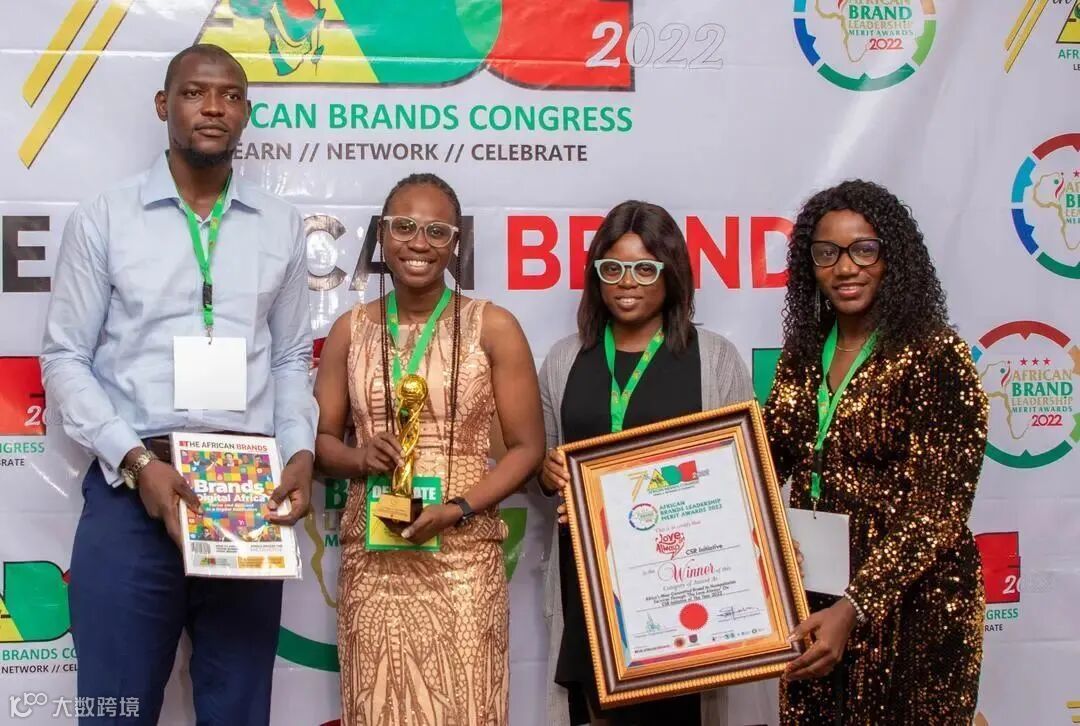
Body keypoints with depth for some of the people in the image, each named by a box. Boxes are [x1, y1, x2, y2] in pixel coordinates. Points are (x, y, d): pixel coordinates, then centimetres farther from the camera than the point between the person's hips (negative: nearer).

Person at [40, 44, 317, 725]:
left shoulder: (282, 226, 10)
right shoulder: (103, 219, 2)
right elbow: (65, 358, 0)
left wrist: (301, 452, -3)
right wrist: (136, 460, -12)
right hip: (131, 488, -2)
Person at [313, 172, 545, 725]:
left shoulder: (493, 327, 0)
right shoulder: (351, 330, 7)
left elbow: (527, 446, 0)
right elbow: (321, 441, 11)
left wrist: (459, 509, -14)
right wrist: (360, 459, -11)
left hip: (463, 557, -2)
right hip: (372, 559, 2)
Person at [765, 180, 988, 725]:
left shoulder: (936, 357, -13)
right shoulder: (803, 354, 5)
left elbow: (937, 514, -18)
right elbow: (764, 463, 10)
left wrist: (854, 608, -25)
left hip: (906, 600, -5)